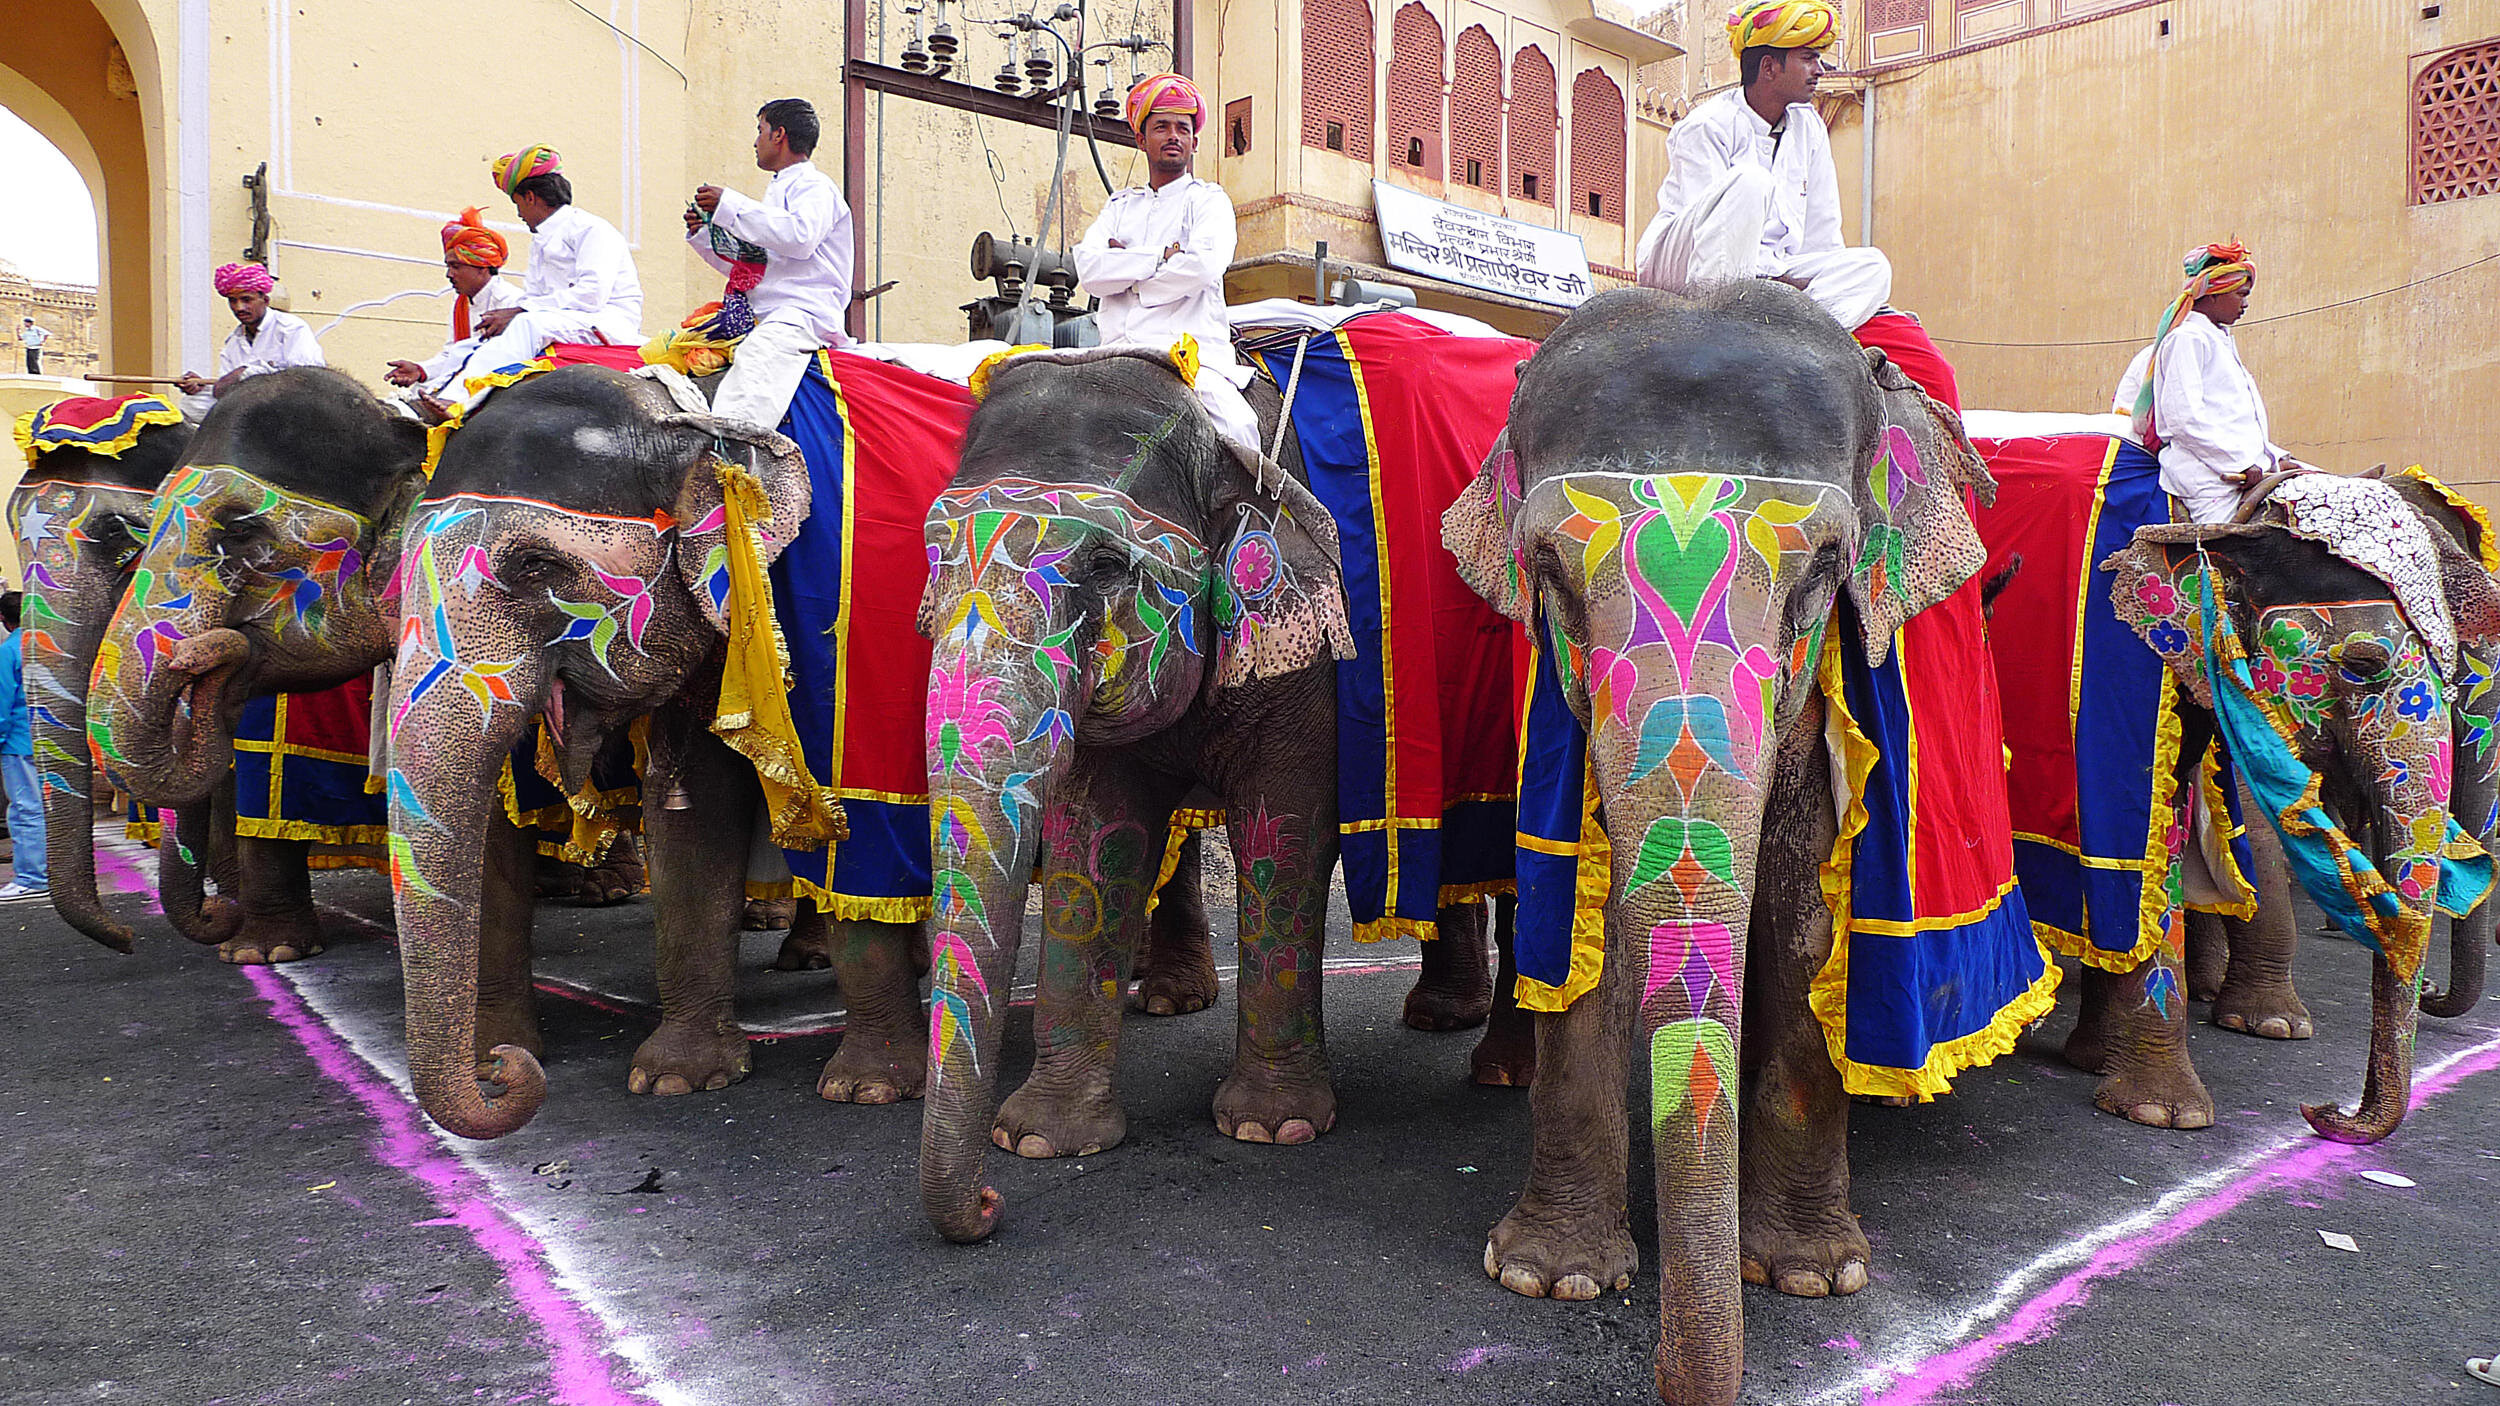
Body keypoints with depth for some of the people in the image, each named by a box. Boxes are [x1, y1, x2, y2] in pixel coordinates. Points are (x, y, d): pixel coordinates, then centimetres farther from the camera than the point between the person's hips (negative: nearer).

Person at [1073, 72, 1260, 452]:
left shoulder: (1209, 199, 15)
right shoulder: (1121, 206, 25)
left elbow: (1204, 266, -6)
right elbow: (1088, 270, 6)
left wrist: (1127, 276, 3)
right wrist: (1164, 255, -2)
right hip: (1121, 351, 3)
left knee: (1237, 428, -32)